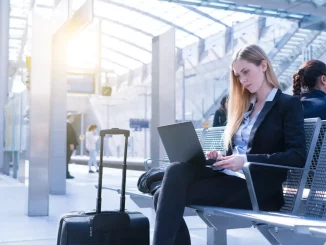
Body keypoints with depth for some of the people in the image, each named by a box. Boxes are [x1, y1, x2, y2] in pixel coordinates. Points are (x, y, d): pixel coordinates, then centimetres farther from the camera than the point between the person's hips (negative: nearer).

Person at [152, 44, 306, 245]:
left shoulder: (289, 104, 2)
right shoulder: (245, 107, 22)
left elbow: (298, 156, -11)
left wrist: (247, 160, -21)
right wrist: (219, 157, 0)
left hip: (257, 189, -6)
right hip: (227, 176, 7)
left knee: (172, 194, -25)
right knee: (176, 170, -23)